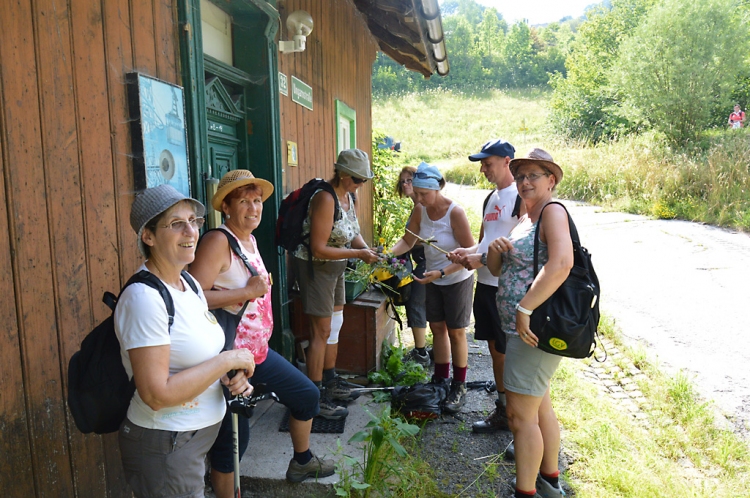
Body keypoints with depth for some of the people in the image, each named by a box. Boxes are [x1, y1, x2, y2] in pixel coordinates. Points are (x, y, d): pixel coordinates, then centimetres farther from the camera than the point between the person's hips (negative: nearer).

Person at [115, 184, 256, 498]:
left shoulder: (189, 283, 3)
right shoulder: (145, 297, -24)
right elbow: (157, 395, -28)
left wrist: (232, 376, -6)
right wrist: (227, 360, -21)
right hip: (165, 447, -8)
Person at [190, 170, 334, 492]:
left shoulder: (250, 239, 9)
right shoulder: (218, 241, -19)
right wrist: (247, 292, -26)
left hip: (257, 349, 10)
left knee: (306, 394, 19)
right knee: (233, 438, 2)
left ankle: (301, 462, 42)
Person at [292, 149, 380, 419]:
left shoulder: (350, 196, 4)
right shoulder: (325, 198, -24)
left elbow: (352, 232, 13)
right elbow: (319, 249, -26)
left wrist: (367, 248, -7)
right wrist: (358, 254, -23)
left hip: (335, 266, 9)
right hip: (314, 266, -9)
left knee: (335, 324, 17)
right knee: (322, 330, -5)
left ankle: (330, 382, 33)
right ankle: (315, 398, 6)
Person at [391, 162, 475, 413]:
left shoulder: (455, 213, -24)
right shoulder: (421, 211, -7)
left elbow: (469, 253, -23)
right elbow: (407, 240, 0)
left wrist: (441, 272, -32)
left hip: (457, 280, -5)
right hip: (433, 279, 6)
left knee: (456, 332, 4)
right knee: (437, 328, 13)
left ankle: (459, 388, 18)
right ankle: (440, 380, 28)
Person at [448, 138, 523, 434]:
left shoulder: (520, 197, -13)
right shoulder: (491, 198, 16)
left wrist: (483, 259, -19)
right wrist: (466, 252, 3)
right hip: (485, 283, 9)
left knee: (509, 352, 1)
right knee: (495, 347, 15)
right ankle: (502, 407, 28)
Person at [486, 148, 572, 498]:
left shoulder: (553, 211, -13)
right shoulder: (524, 219, 15)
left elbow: (561, 264, -30)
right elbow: (496, 270, 16)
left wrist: (525, 308, -30)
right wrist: (494, 250, -6)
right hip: (522, 328, 10)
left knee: (521, 415, -3)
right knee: (540, 406, 21)